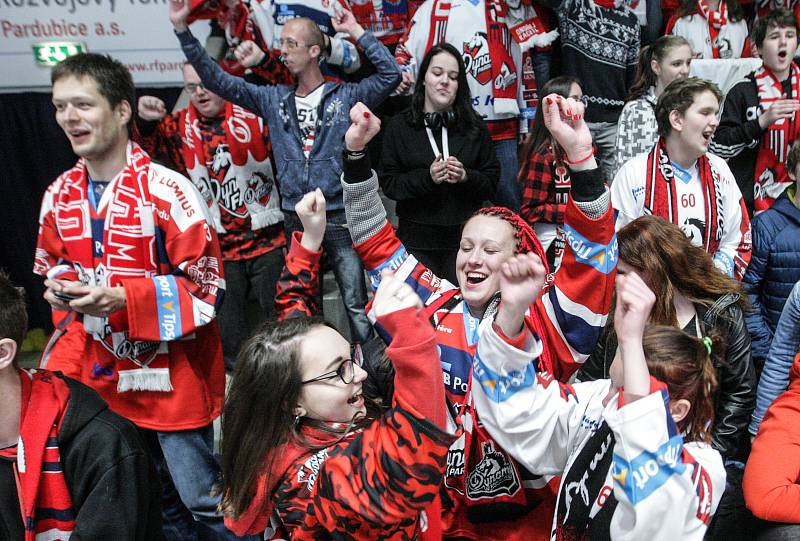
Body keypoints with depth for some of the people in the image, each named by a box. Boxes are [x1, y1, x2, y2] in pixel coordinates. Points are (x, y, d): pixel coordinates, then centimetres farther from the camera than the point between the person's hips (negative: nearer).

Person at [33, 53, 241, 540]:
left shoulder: (166, 190, -18)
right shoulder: (60, 195, 3)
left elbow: (207, 285, -17)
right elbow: (52, 262, 18)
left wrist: (123, 298, -25)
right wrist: (60, 286, -5)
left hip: (172, 373, -6)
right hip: (105, 372, 6)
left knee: (204, 501, 7)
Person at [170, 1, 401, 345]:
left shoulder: (346, 96, 0)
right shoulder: (274, 99, 9)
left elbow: (390, 74, -11)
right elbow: (217, 80, 8)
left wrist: (358, 33, -10)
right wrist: (182, 28, 2)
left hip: (340, 217, -4)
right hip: (295, 220, 4)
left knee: (356, 305, -1)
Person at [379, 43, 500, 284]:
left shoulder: (475, 127, 8)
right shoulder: (400, 126, 4)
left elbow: (492, 181, 7)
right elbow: (388, 183, -1)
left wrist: (465, 177, -14)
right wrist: (427, 177, -16)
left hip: (465, 237, 1)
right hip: (417, 239, -1)